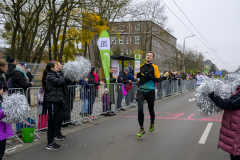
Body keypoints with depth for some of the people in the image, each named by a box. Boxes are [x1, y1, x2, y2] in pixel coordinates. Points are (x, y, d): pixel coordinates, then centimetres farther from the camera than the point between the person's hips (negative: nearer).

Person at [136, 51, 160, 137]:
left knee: (151, 110, 13)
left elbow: (158, 79, -6)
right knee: (140, 109, -12)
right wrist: (138, 75, 0)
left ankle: (152, 124, 42)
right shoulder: (141, 67, 11)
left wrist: (149, 75, -20)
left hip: (150, 91, -2)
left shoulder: (154, 67, 0)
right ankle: (141, 129, -1)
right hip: (141, 91, 2)